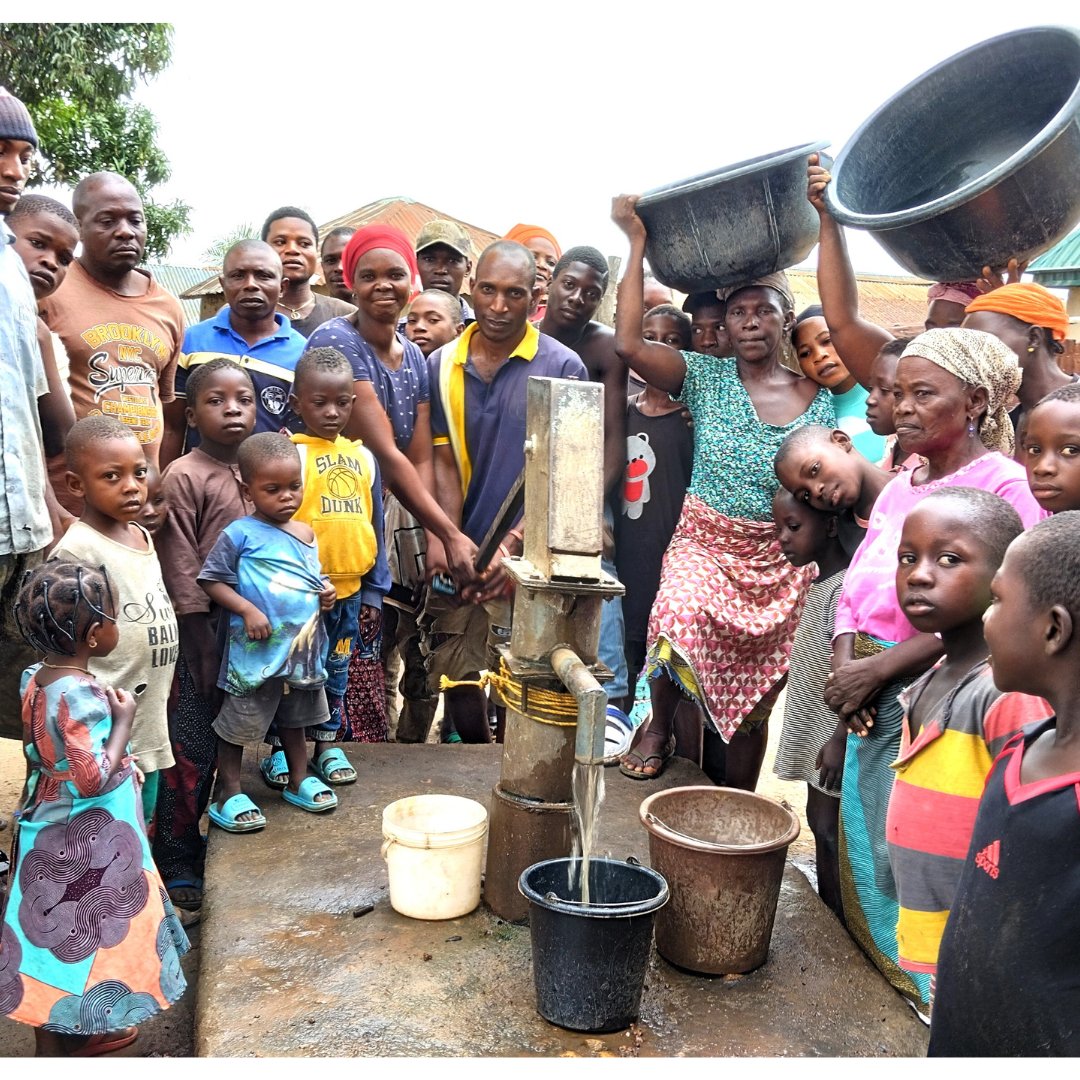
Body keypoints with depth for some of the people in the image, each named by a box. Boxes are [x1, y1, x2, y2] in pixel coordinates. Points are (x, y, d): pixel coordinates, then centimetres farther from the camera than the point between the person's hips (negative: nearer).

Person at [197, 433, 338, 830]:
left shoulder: (305, 534, 8)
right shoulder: (240, 534, -12)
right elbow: (212, 580, -10)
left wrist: (325, 593, 0)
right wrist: (247, 609, -21)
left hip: (303, 646, 6)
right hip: (257, 652, -6)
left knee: (295, 717, 22)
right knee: (238, 723, 5)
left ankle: (299, 781, 37)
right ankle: (227, 794, 19)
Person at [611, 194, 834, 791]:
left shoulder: (819, 400, 3)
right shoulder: (706, 378, -2)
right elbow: (628, 343, -16)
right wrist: (636, 241, -13)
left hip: (781, 561, 2)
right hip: (704, 543, -2)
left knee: (754, 697, 6)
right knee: (681, 619, -34)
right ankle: (657, 727, -3)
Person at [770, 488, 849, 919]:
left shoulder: (845, 588, -21)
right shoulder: (820, 583, 9)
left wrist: (840, 740, -24)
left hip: (833, 739, -10)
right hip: (814, 733, 10)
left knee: (831, 831, -1)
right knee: (820, 824, 17)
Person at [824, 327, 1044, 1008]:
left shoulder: (1004, 485, -10)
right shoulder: (900, 487, 13)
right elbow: (855, 589, 14)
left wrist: (877, 668, -17)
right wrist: (845, 663, -4)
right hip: (874, 694, 7)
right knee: (863, 834, 13)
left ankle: (920, 989, 17)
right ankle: (874, 965, 31)